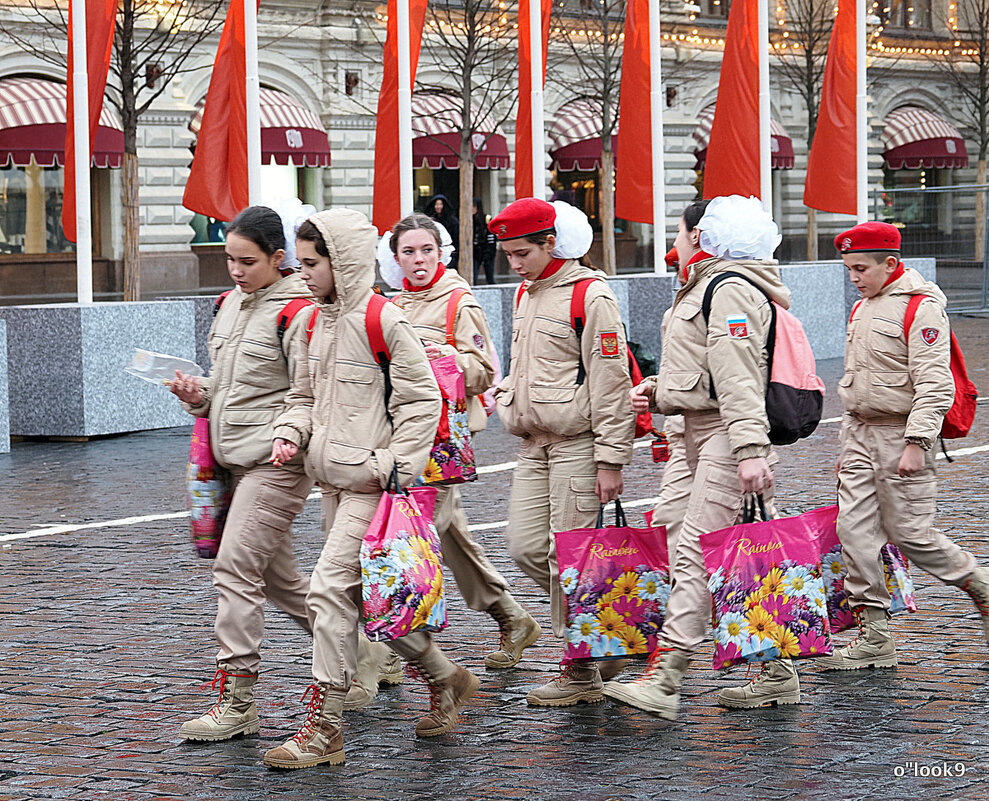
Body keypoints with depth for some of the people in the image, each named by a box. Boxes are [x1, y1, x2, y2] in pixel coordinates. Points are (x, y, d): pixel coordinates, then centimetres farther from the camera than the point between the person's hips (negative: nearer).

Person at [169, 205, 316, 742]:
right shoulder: (230, 303, 14)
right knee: (276, 574, 15)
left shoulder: (296, 311, -12)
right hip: (237, 457, 9)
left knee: (237, 566, -14)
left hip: (279, 460, -9)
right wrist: (198, 395, 4)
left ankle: (235, 702, -11)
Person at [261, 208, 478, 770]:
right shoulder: (318, 322, 12)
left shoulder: (382, 321, -13)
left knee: (330, 587, -13)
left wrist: (396, 467, -15)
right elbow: (306, 395, 22)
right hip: (334, 480, 9)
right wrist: (290, 436, 3)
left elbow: (422, 400, -12)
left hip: (373, 482, -9)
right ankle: (446, 679, 30)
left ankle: (325, 730, -10)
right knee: (369, 594, 12)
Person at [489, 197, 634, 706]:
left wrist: (610, 459, -15)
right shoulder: (526, 294, 15)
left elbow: (610, 382, -14)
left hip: (576, 444, -8)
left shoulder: (591, 296, -12)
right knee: (526, 549, 2)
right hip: (534, 444, 8)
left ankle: (582, 673, 1)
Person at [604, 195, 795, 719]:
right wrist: (658, 392, 11)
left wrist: (750, 448, -29)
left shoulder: (731, 290, -11)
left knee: (696, 553, -16)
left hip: (727, 439, -11)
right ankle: (777, 674, 15)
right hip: (708, 438, 11)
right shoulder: (708, 288, 24)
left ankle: (663, 679, -21)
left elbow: (739, 377, -21)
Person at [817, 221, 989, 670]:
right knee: (854, 531, 1)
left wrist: (917, 442, -24)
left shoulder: (921, 308, -12)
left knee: (910, 534, -4)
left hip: (902, 435, -8)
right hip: (861, 434, 8)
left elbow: (934, 384, -18)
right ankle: (873, 639, 4)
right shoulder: (862, 309, 15)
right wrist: (847, 446, 22)